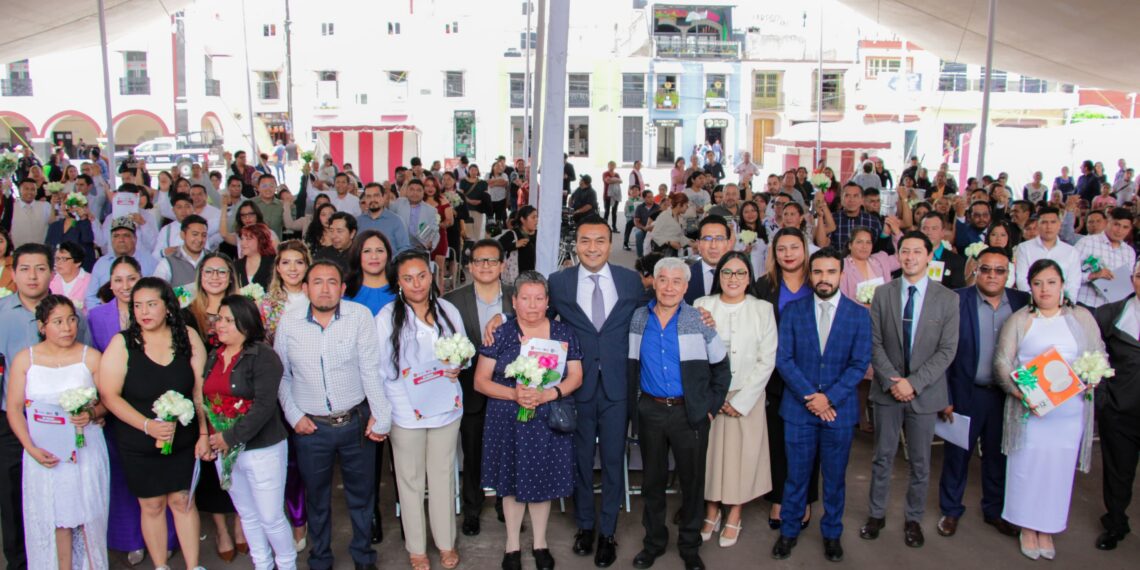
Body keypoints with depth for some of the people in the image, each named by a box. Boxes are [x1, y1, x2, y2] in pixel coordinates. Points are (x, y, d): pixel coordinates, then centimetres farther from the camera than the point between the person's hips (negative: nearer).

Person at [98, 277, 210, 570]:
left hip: (183, 441, 1)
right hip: (138, 446, -1)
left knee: (183, 501, 10)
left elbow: (200, 390, -2)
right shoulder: (122, 343, -10)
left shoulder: (188, 337, -6)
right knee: (152, 505, 12)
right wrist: (147, 425, -21)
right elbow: (109, 395, -11)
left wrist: (204, 434, -4)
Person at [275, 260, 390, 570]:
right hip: (311, 427, 1)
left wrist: (380, 415, -12)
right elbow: (282, 375, 5)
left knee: (361, 494, 15)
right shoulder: (288, 323, -4)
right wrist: (293, 415, -1)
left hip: (356, 422, -1)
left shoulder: (360, 316, -11)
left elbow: (370, 369, -11)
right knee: (316, 497, 18)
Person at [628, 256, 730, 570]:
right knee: (652, 479, 14)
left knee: (692, 480, 9)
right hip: (650, 411, 2)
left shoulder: (700, 321, -5)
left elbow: (721, 368, 1)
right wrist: (633, 407, 0)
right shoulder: (639, 318, 2)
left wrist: (711, 407, -4)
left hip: (690, 412, -2)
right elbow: (632, 366, 6)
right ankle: (654, 541, 31)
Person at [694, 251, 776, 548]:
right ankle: (711, 512, 25)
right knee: (709, 453, 7)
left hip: (747, 398, 0)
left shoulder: (763, 309, 0)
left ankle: (734, 516, 23)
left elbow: (767, 360, -3)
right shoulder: (702, 306, 0)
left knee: (742, 454, 5)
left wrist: (741, 401, -8)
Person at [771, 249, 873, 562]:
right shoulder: (792, 310, -1)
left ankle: (832, 533, 31)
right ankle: (789, 530, 26)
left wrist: (829, 398, -14)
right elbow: (783, 358, -5)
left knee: (835, 478, 13)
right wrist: (810, 396, -14)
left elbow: (859, 364, -5)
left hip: (839, 410, 0)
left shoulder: (859, 315, 0)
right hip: (798, 408, 0)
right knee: (796, 475, 9)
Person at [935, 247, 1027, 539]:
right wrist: (944, 397, -11)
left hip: (1007, 394, 3)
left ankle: (994, 510, 37)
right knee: (957, 453, 11)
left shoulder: (1022, 303, -1)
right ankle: (951, 510, 30)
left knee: (998, 454, 17)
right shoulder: (957, 300, -10)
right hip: (966, 393, -3)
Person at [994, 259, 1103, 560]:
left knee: (1058, 467, 6)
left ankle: (1047, 529, 20)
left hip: (1069, 409, 2)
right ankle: (1027, 527, 18)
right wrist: (1019, 391, -19)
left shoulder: (1082, 318, 8)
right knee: (1027, 465, 3)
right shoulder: (1018, 320, 3)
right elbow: (1002, 362, -3)